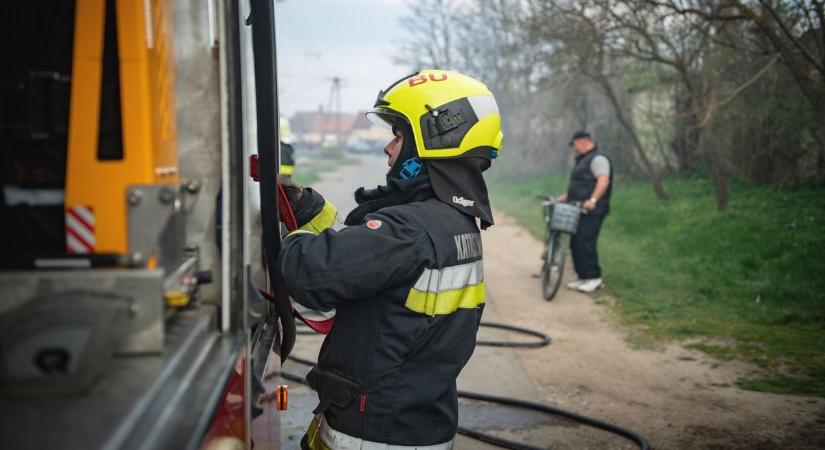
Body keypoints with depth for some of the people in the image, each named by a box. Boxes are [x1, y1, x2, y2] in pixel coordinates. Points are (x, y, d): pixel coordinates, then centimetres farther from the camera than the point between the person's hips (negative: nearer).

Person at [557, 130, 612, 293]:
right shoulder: (583, 159, 24)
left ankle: (594, 278, -7)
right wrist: (566, 197, 26)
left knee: (585, 243, -14)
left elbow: (603, 180, -23)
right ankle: (583, 277, 15)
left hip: (592, 211, -10)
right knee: (575, 243, 8)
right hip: (579, 210, 10)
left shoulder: (598, 158, -10)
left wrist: (593, 200, -34)